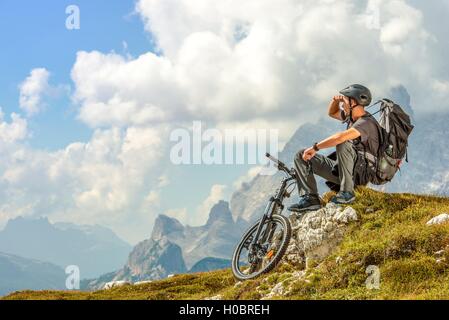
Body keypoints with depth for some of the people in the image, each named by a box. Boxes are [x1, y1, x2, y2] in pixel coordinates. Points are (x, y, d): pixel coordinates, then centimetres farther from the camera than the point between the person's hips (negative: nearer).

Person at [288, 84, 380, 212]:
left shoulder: (366, 123, -21)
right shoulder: (352, 117, 8)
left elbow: (341, 137, -38)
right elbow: (332, 113, 28)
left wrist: (315, 148, -30)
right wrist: (335, 100, 5)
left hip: (360, 173, -9)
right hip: (342, 170, 9)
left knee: (343, 144, -38)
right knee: (301, 156, 3)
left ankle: (347, 192, -29)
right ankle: (310, 198, -11)